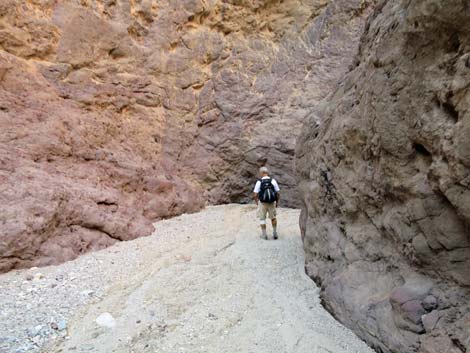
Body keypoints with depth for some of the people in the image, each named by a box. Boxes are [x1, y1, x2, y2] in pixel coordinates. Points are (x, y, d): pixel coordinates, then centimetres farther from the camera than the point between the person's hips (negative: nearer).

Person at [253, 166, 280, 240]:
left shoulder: (259, 182, -11)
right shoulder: (273, 181, -5)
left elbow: (255, 195, -12)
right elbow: (278, 193, -4)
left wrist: (257, 202, 6)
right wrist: (277, 201, 11)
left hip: (262, 203, -2)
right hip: (272, 202, 2)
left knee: (262, 218, 15)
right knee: (273, 217, 22)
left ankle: (264, 234, 19)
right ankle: (275, 233, 26)